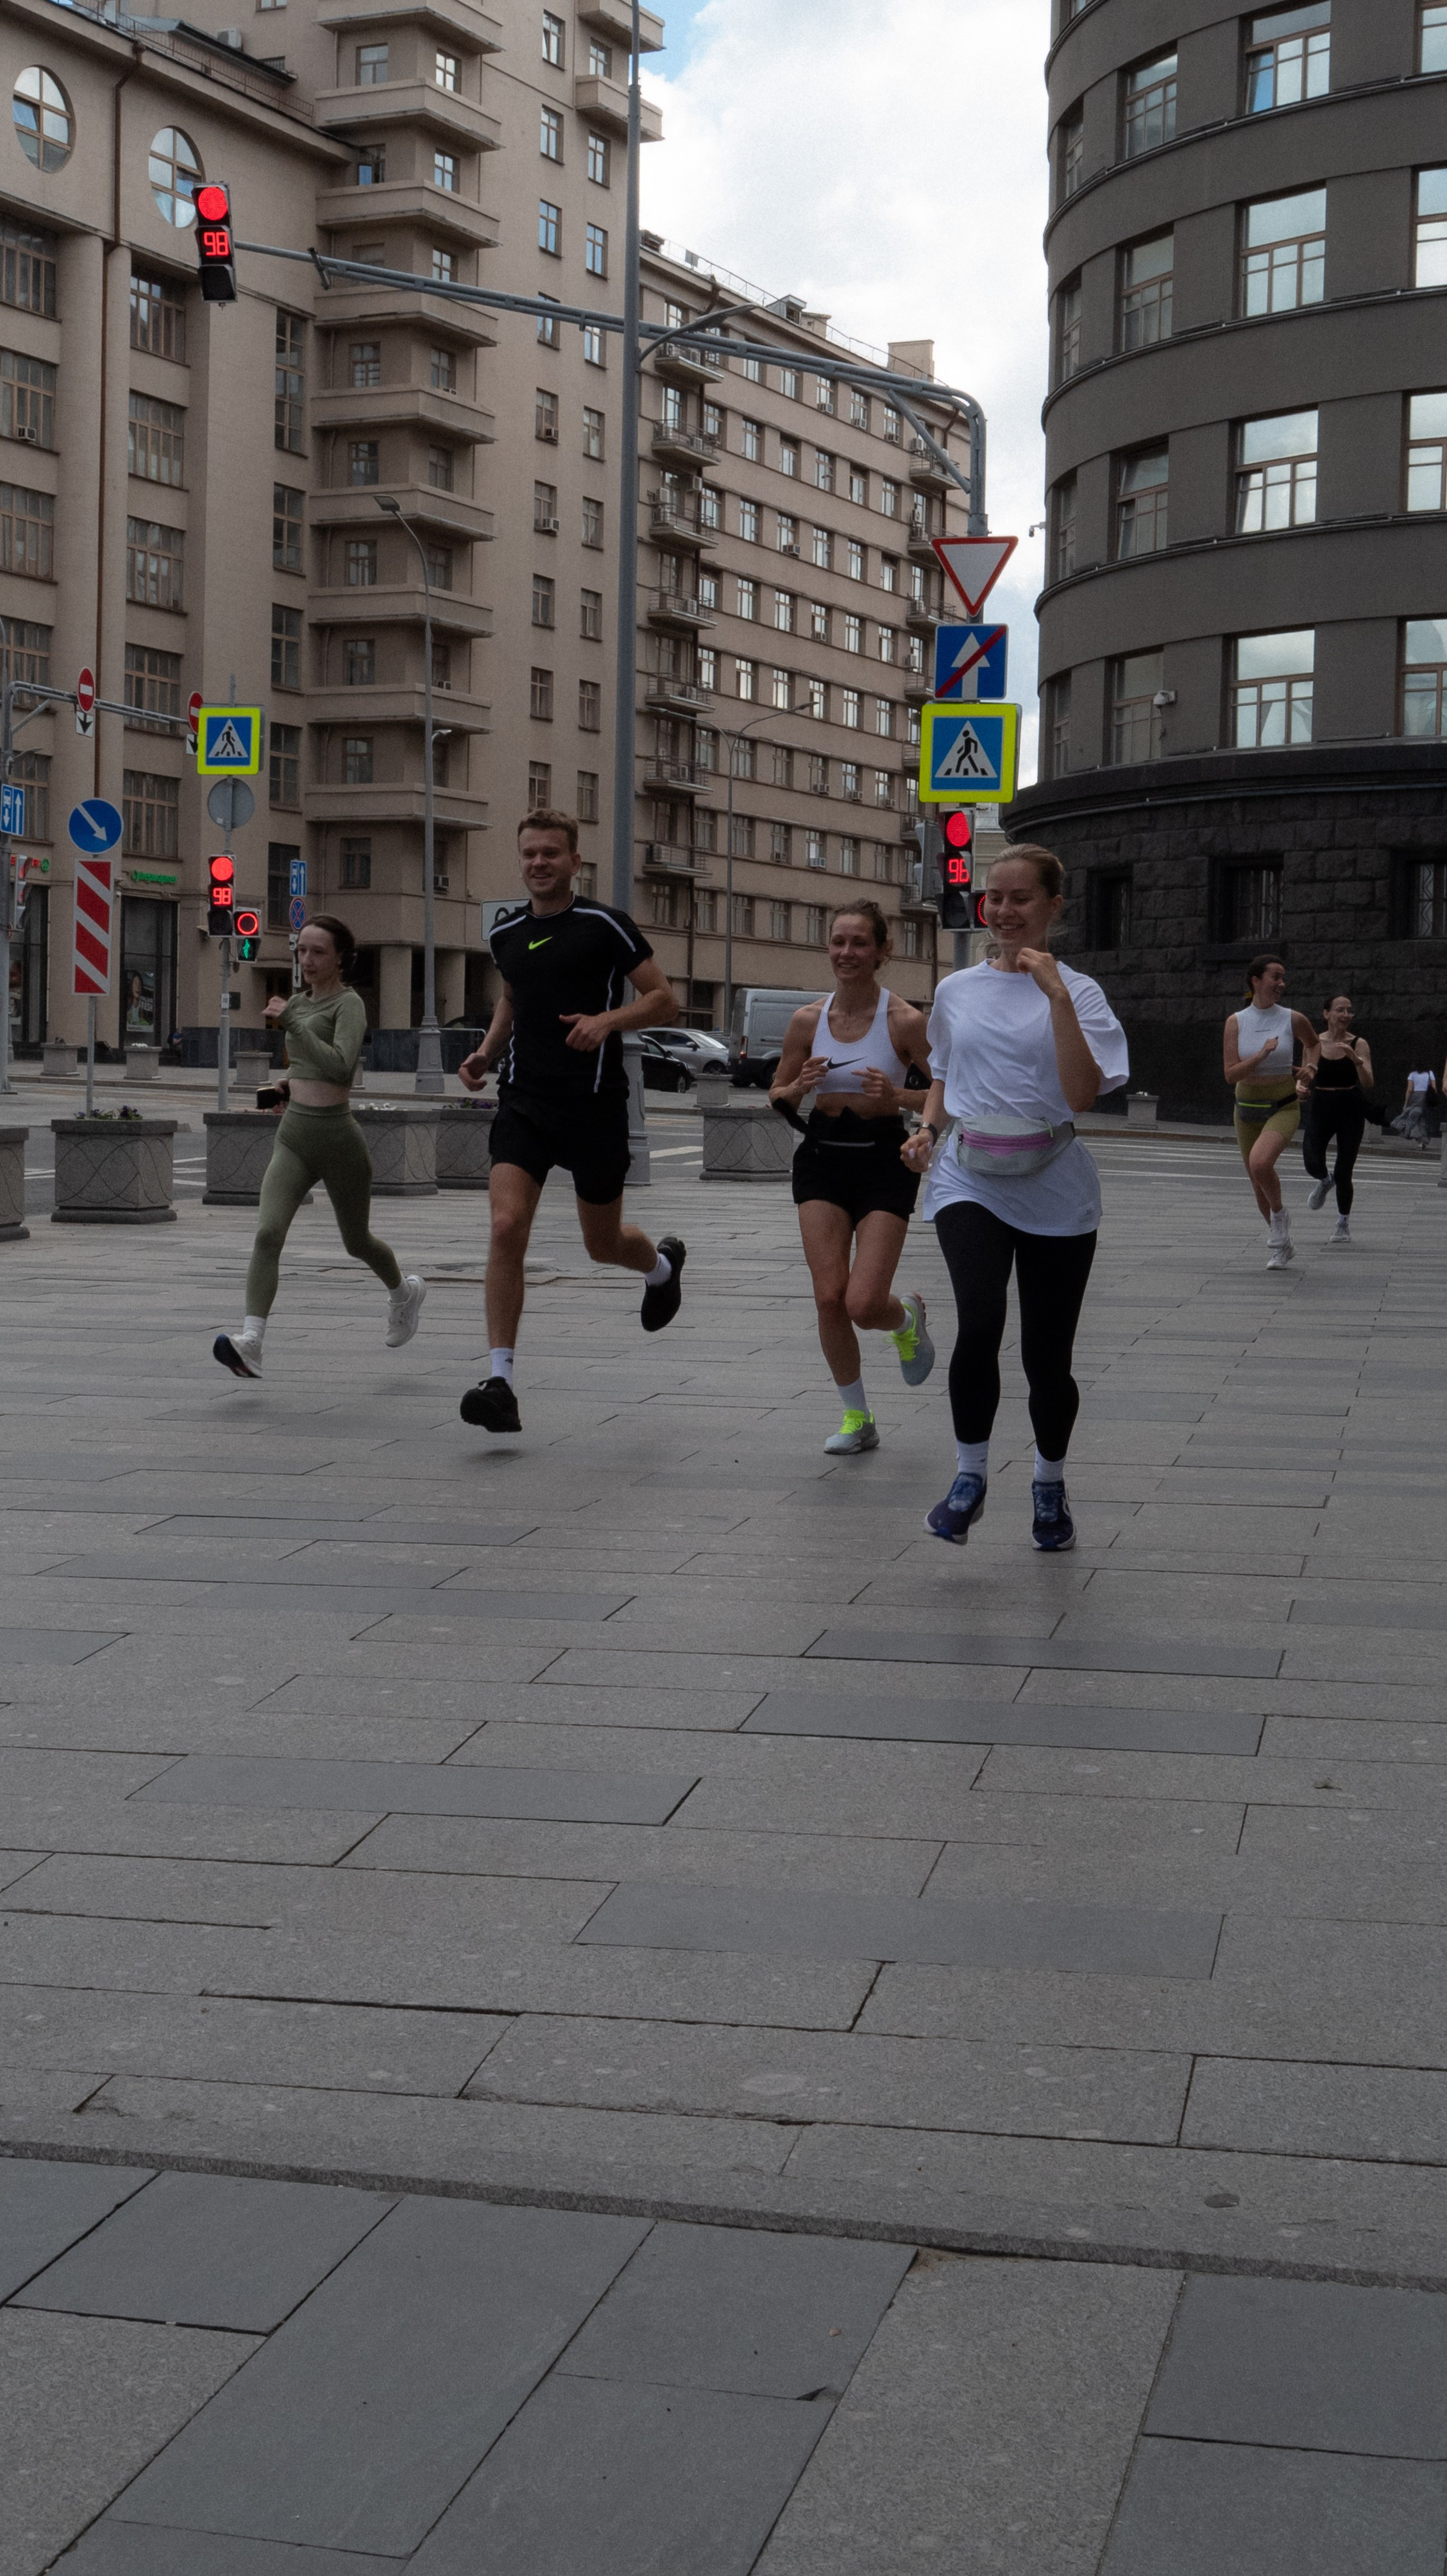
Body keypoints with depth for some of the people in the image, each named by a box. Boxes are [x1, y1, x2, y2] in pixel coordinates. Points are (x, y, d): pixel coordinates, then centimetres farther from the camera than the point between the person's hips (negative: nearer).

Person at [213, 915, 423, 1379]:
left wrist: (291, 1020, -28)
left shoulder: (349, 1003, -10)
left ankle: (403, 1292, 49)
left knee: (358, 1243, 16)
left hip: (338, 1136, -5)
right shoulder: (300, 1001, 11)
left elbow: (340, 1067, -27)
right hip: (293, 1136, 5)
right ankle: (250, 1342, -29)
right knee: (268, 1233, -18)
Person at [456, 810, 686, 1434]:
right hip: (524, 1102, 3)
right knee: (506, 1227, -16)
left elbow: (664, 1001, -3)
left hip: (594, 1104, -3)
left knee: (603, 1243, 11)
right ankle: (499, 1383, -16)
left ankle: (662, 1264, 50)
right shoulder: (506, 933, 10)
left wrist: (608, 1020, -20)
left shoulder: (605, 926, -5)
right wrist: (486, 1053, 10)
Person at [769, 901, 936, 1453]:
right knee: (829, 1299, -5)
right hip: (823, 1160, 3)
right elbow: (777, 1096, 11)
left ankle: (907, 1317, 28)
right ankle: (857, 1417, 15)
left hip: (884, 1164, -3)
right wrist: (798, 1088, -11)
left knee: (864, 1305, -11)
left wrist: (897, 1097, -23)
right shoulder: (808, 1020, 1)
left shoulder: (904, 1020, -10)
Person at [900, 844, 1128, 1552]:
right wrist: (927, 1130, 6)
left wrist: (1057, 994, -20)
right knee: (979, 1323, -25)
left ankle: (1049, 1483, 30)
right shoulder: (956, 991, 10)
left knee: (1046, 1357, 3)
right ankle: (969, 1475, -7)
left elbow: (1082, 1094, -17)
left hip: (1052, 1191, -1)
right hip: (969, 1181, 1)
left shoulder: (1077, 991, -2)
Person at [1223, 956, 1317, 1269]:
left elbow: (1312, 1043, 20)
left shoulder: (1294, 1020, -4)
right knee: (1259, 1185, 11)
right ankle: (1283, 1244, 32)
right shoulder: (1236, 1022, -5)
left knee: (1260, 1163, -30)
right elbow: (1231, 1073, -12)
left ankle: (1279, 1215, -1)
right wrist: (1263, 1054, -22)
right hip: (1247, 1110, 3)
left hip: (1284, 1108, -3)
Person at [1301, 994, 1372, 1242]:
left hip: (1350, 1112, -1)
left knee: (1343, 1172, 0)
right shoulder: (1314, 1043, 2)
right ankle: (1323, 1182, 20)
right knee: (1312, 1163, -20)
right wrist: (1301, 1087, -13)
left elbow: (1368, 1083, -12)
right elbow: (1305, 1077, 10)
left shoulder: (1359, 1045, -4)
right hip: (1320, 1109, 1)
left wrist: (1356, 1060, -28)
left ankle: (1344, 1225, 20)